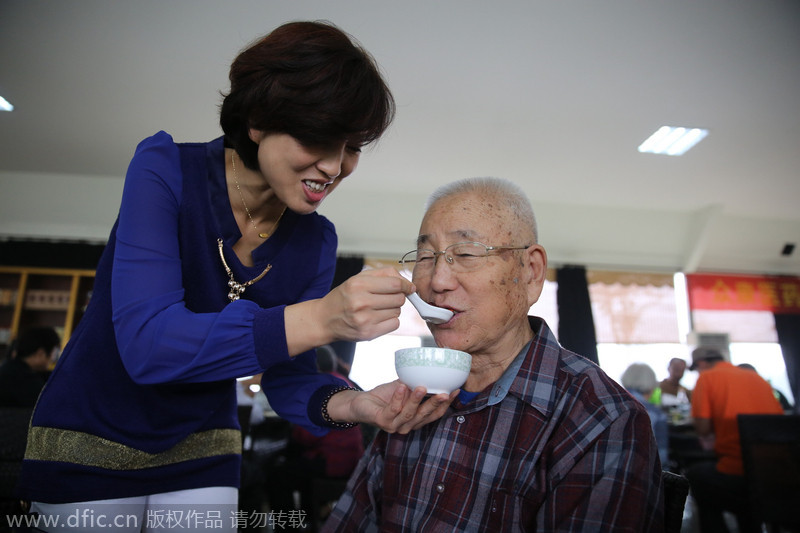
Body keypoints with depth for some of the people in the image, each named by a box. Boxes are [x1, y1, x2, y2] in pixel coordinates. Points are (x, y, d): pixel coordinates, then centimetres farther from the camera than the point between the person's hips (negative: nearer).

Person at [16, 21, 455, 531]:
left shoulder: (316, 240, -11)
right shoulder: (167, 169, -22)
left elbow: (285, 377, -8)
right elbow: (146, 344, -32)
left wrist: (352, 404, -29)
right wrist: (320, 319, -44)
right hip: (87, 445, -2)